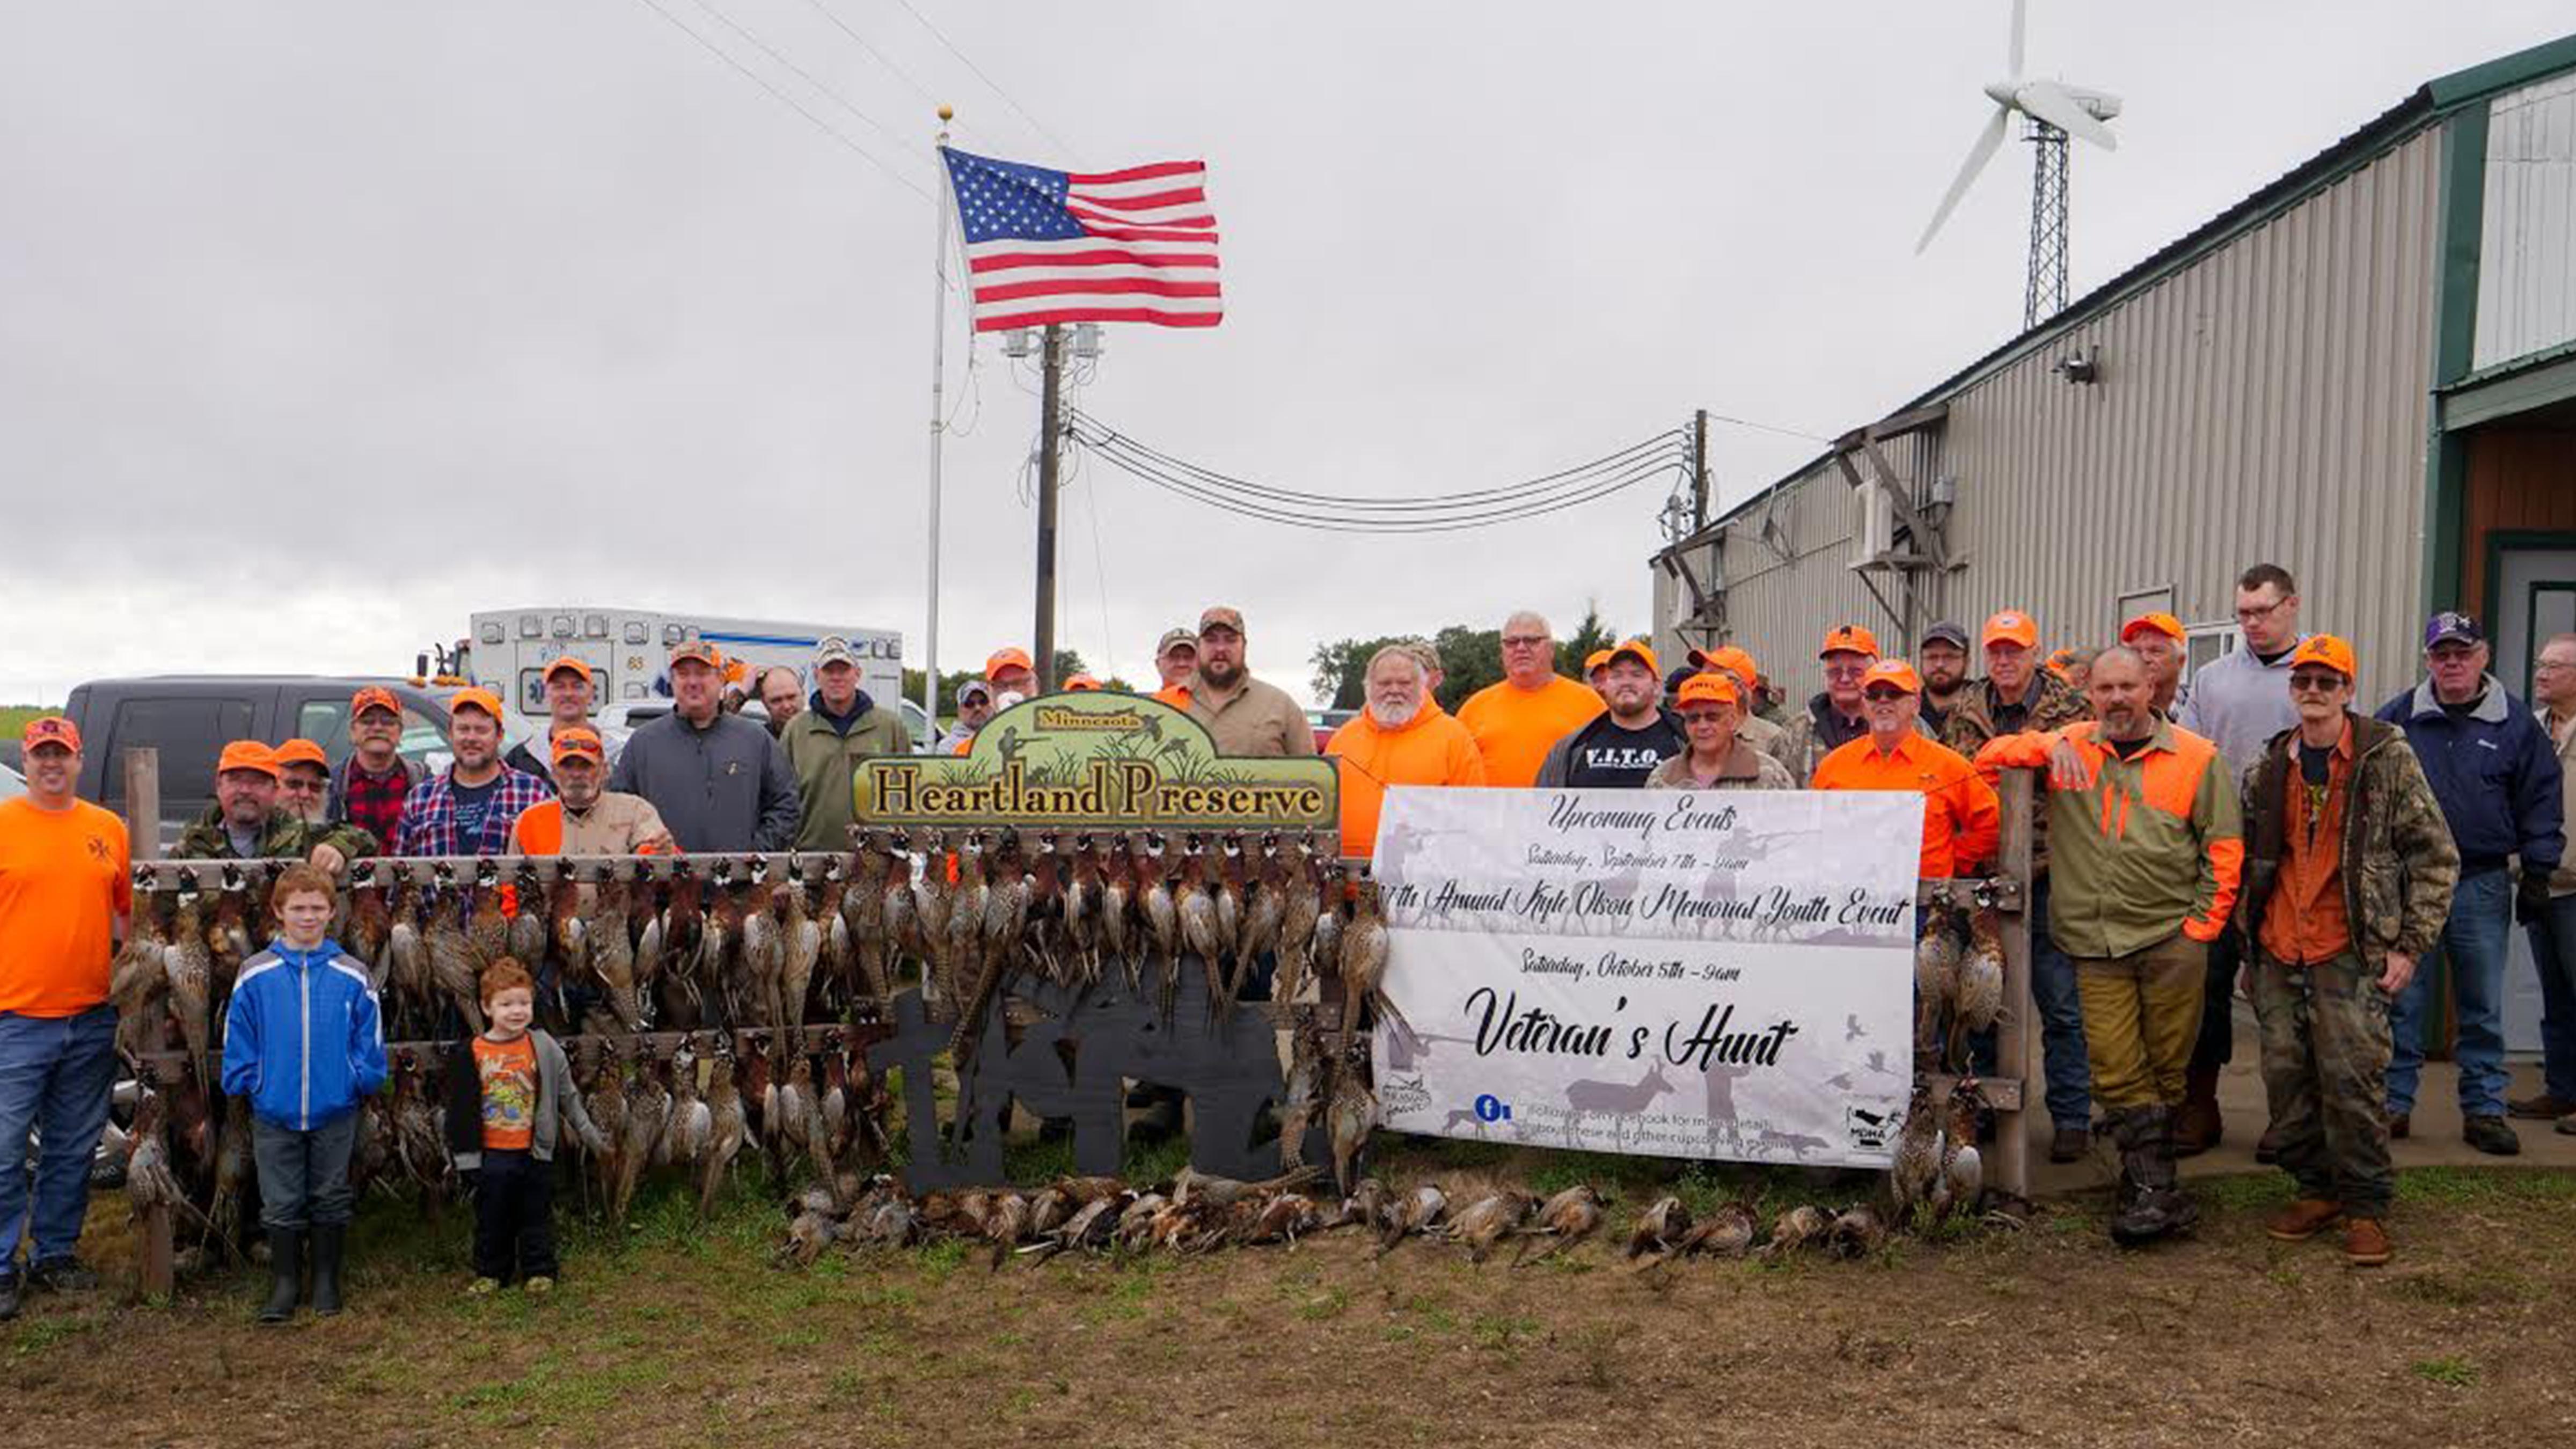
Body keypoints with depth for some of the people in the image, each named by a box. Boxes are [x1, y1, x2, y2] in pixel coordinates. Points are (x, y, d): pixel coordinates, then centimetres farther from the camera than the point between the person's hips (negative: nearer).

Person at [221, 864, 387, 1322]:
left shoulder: (352, 976, -4)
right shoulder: (255, 975, -5)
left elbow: (369, 1038, 1)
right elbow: (238, 1037, 2)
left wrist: (364, 1079, -7)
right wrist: (244, 1081, -4)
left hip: (336, 1110, 0)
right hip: (275, 1111, 0)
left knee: (331, 1199, 12)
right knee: (281, 1205, 9)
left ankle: (326, 1280, 26)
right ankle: (284, 1283, 22)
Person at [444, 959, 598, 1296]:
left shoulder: (544, 1048, -2)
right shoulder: (470, 1054, -4)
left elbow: (567, 1095, 7)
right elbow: (461, 1109, 1)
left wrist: (588, 1133, 10)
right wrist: (465, 1154, 0)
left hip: (535, 1152, 0)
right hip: (491, 1155, 0)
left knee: (536, 1215, 9)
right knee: (492, 1218, 11)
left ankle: (540, 1271, 21)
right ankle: (490, 1273, 26)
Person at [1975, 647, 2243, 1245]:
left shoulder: (2197, 757, 4)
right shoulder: (2070, 746, 8)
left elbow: (2224, 847, 5)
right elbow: (1989, 756, 6)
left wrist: (2203, 924, -2)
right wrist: (2048, 746, -10)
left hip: (2173, 939, -1)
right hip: (2097, 946, 1)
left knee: (2166, 1068, 7)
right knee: (2117, 1072, -4)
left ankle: (2147, 1184, 19)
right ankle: (2158, 1192, 1)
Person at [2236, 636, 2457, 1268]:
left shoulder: (2388, 759, -2)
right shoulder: (2267, 770, 10)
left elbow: (2436, 856, -1)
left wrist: (2409, 945, -5)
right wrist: (2247, 941, 15)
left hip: (2350, 955, -4)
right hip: (2277, 956, 4)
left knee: (2352, 1078, -6)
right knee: (2286, 1075, 6)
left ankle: (2366, 1205, 8)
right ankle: (2316, 1190, 21)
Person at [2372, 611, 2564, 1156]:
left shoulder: (2515, 723, 3)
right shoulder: (2397, 719, 2)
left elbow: (2542, 801, 6)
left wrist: (2537, 875, 3)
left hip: (2482, 886, 0)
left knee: (2482, 1007, 8)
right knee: (2402, 999, 3)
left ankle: (2484, 1110, 17)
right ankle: (2394, 1104, 11)